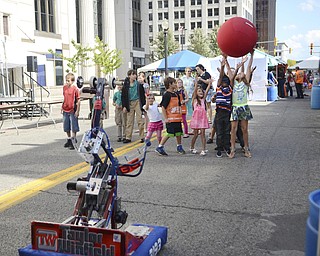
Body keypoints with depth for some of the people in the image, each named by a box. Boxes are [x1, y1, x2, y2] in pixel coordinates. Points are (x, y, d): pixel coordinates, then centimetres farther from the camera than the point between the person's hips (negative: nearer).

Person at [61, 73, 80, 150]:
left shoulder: (75, 88, -12)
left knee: (73, 127, 0)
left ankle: (74, 141, 8)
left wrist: (77, 111, -13)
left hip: (72, 111, -7)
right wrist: (62, 107, 17)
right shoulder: (64, 87, 7)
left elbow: (78, 100, -11)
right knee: (66, 127, 16)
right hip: (65, 110, 7)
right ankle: (69, 140, 31)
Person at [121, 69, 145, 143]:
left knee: (140, 120, -2)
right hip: (129, 103, 2)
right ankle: (128, 137, 13)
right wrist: (124, 106, -2)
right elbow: (123, 96, 3)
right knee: (129, 121, 7)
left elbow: (142, 94, 2)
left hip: (137, 102, -2)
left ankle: (142, 137, 4)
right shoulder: (126, 85, 0)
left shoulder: (138, 84, -2)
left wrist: (143, 104, -2)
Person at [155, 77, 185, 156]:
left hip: (177, 118, 8)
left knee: (178, 132, 14)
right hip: (170, 119, -8)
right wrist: (165, 118, -17)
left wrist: (180, 115, 15)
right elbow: (163, 107, -15)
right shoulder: (167, 95, -13)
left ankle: (179, 147, 28)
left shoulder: (176, 94, 12)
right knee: (169, 133, -8)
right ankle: (160, 147, 0)